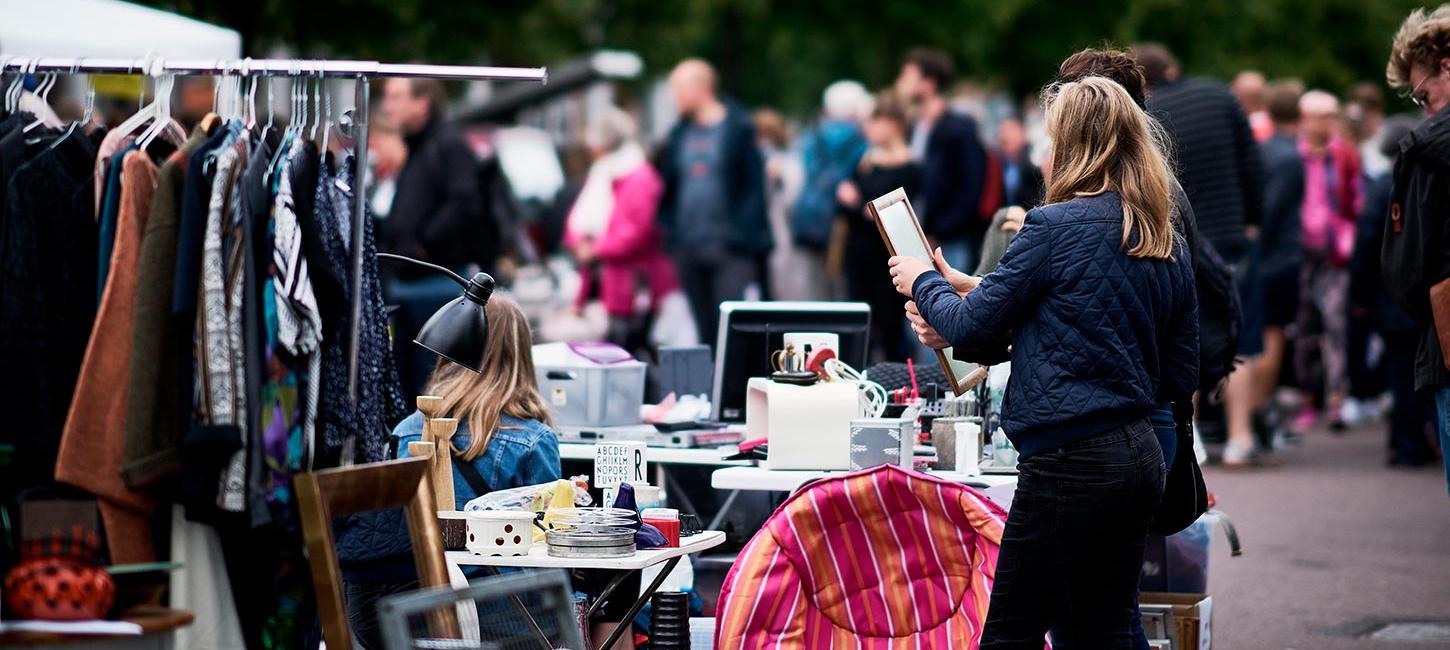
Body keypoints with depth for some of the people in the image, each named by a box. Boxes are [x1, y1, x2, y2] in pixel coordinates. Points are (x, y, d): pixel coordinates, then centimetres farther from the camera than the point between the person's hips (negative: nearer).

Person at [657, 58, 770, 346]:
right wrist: (671, 229, 7)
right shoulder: (680, 133, 15)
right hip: (688, 246, 6)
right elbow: (668, 185, 19)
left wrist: (744, 234, -13)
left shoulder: (737, 127, -2)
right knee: (706, 330, 8)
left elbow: (755, 185, -5)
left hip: (729, 247, -6)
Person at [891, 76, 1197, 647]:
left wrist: (922, 283, 15)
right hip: (1141, 456, 8)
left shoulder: (1057, 226, -11)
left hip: (1071, 461, -8)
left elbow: (972, 328, -5)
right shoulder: (1170, 245, 11)